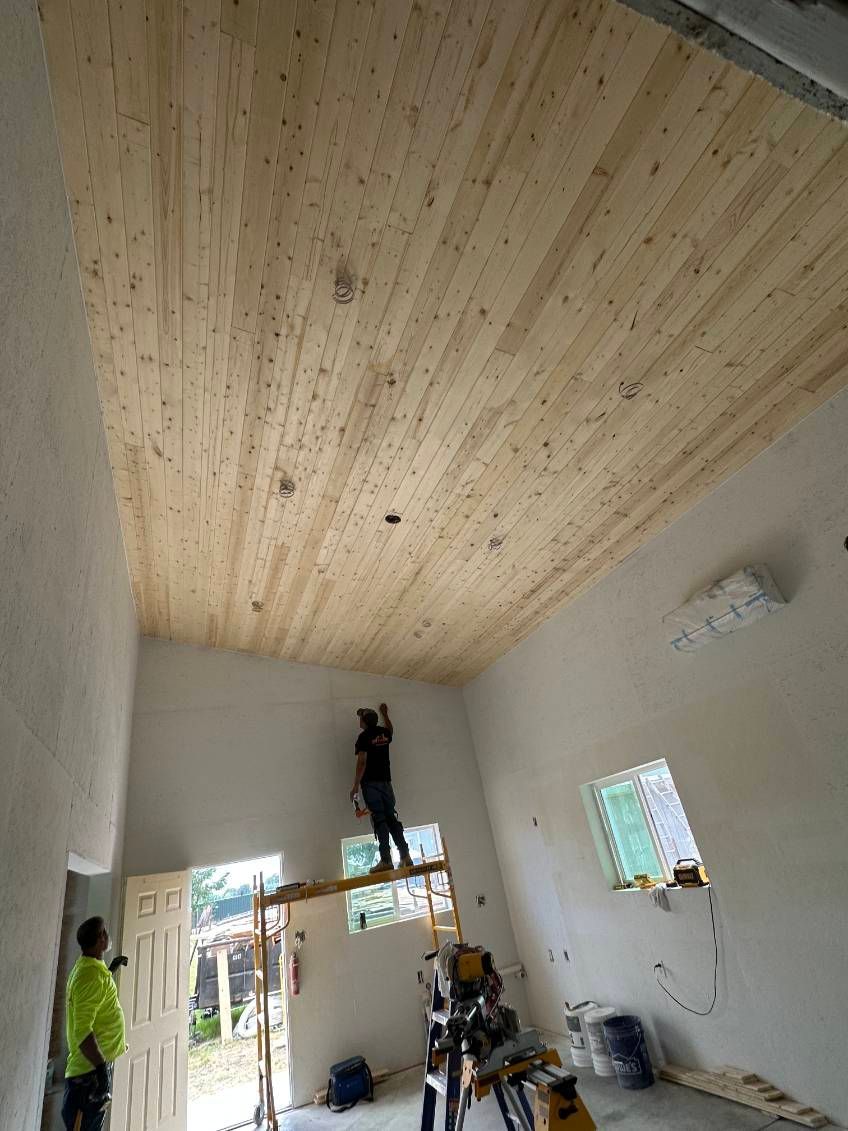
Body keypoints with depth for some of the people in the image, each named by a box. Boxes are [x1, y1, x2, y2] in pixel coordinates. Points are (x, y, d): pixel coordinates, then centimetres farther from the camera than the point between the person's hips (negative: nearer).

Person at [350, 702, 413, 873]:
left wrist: (356, 785, -12)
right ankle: (405, 856, 3)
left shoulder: (364, 737, -6)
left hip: (371, 783, -5)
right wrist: (385, 714, 50)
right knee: (391, 817, 8)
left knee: (379, 819, -7)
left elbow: (362, 761, -13)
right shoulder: (384, 733, 11)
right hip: (386, 781, 5)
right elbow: (390, 730, 37)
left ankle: (386, 860, -12)